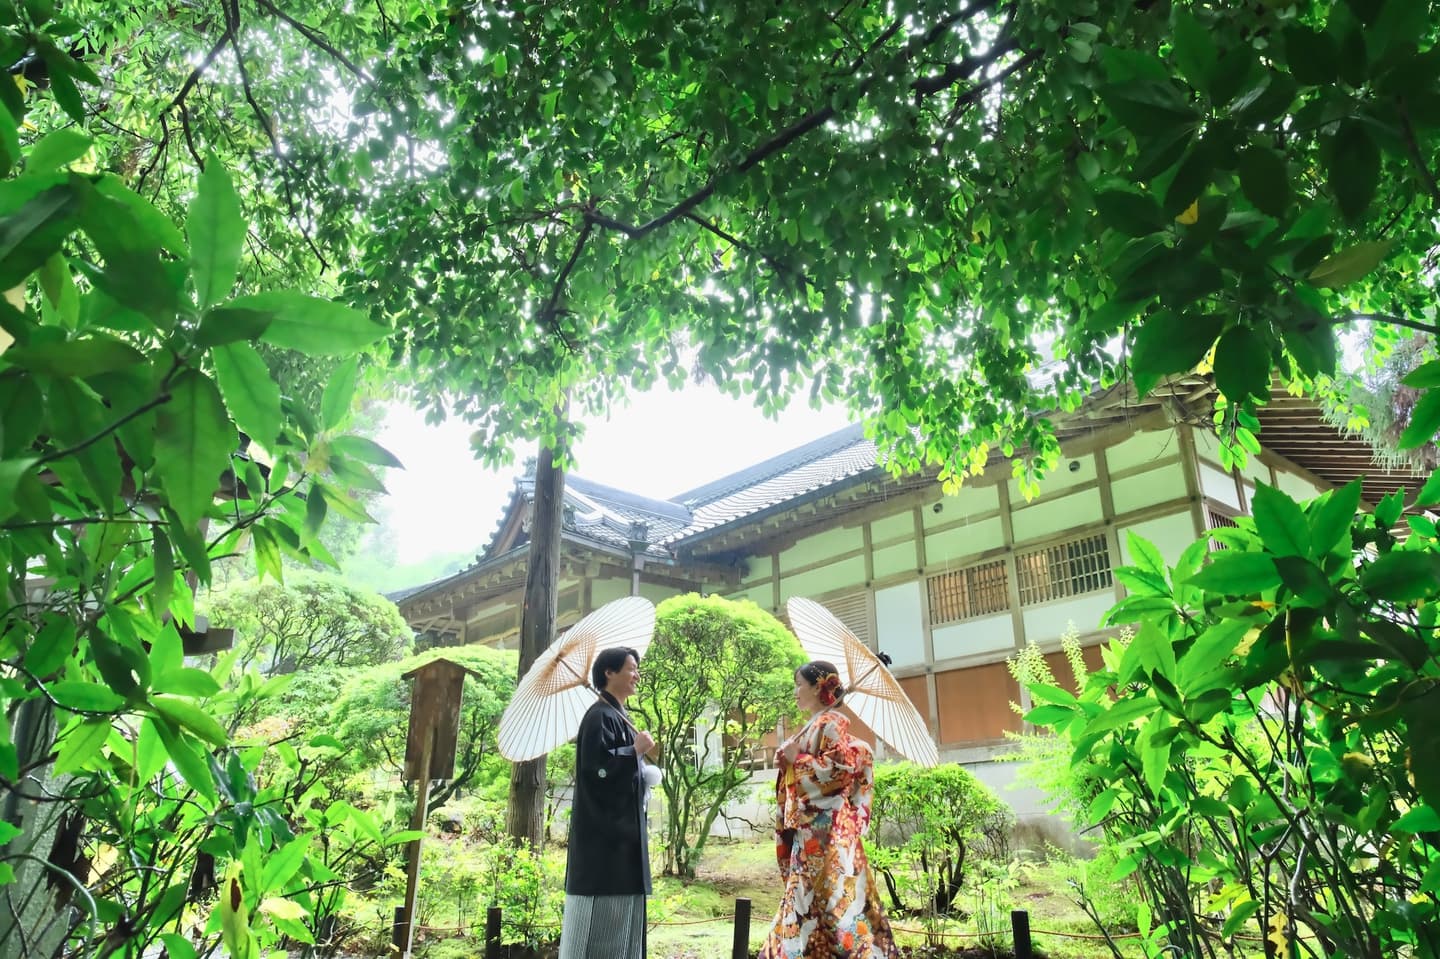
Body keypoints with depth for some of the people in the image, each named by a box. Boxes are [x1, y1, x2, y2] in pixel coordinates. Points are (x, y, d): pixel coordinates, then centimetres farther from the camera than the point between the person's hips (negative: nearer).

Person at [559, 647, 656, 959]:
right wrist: (637, 751, -15)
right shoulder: (599, 716, -13)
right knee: (602, 911, -5)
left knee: (620, 914, 11)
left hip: (622, 828, 10)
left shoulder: (620, 717, 16)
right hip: (604, 830, -10)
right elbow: (597, 769, -23)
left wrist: (642, 767, 7)